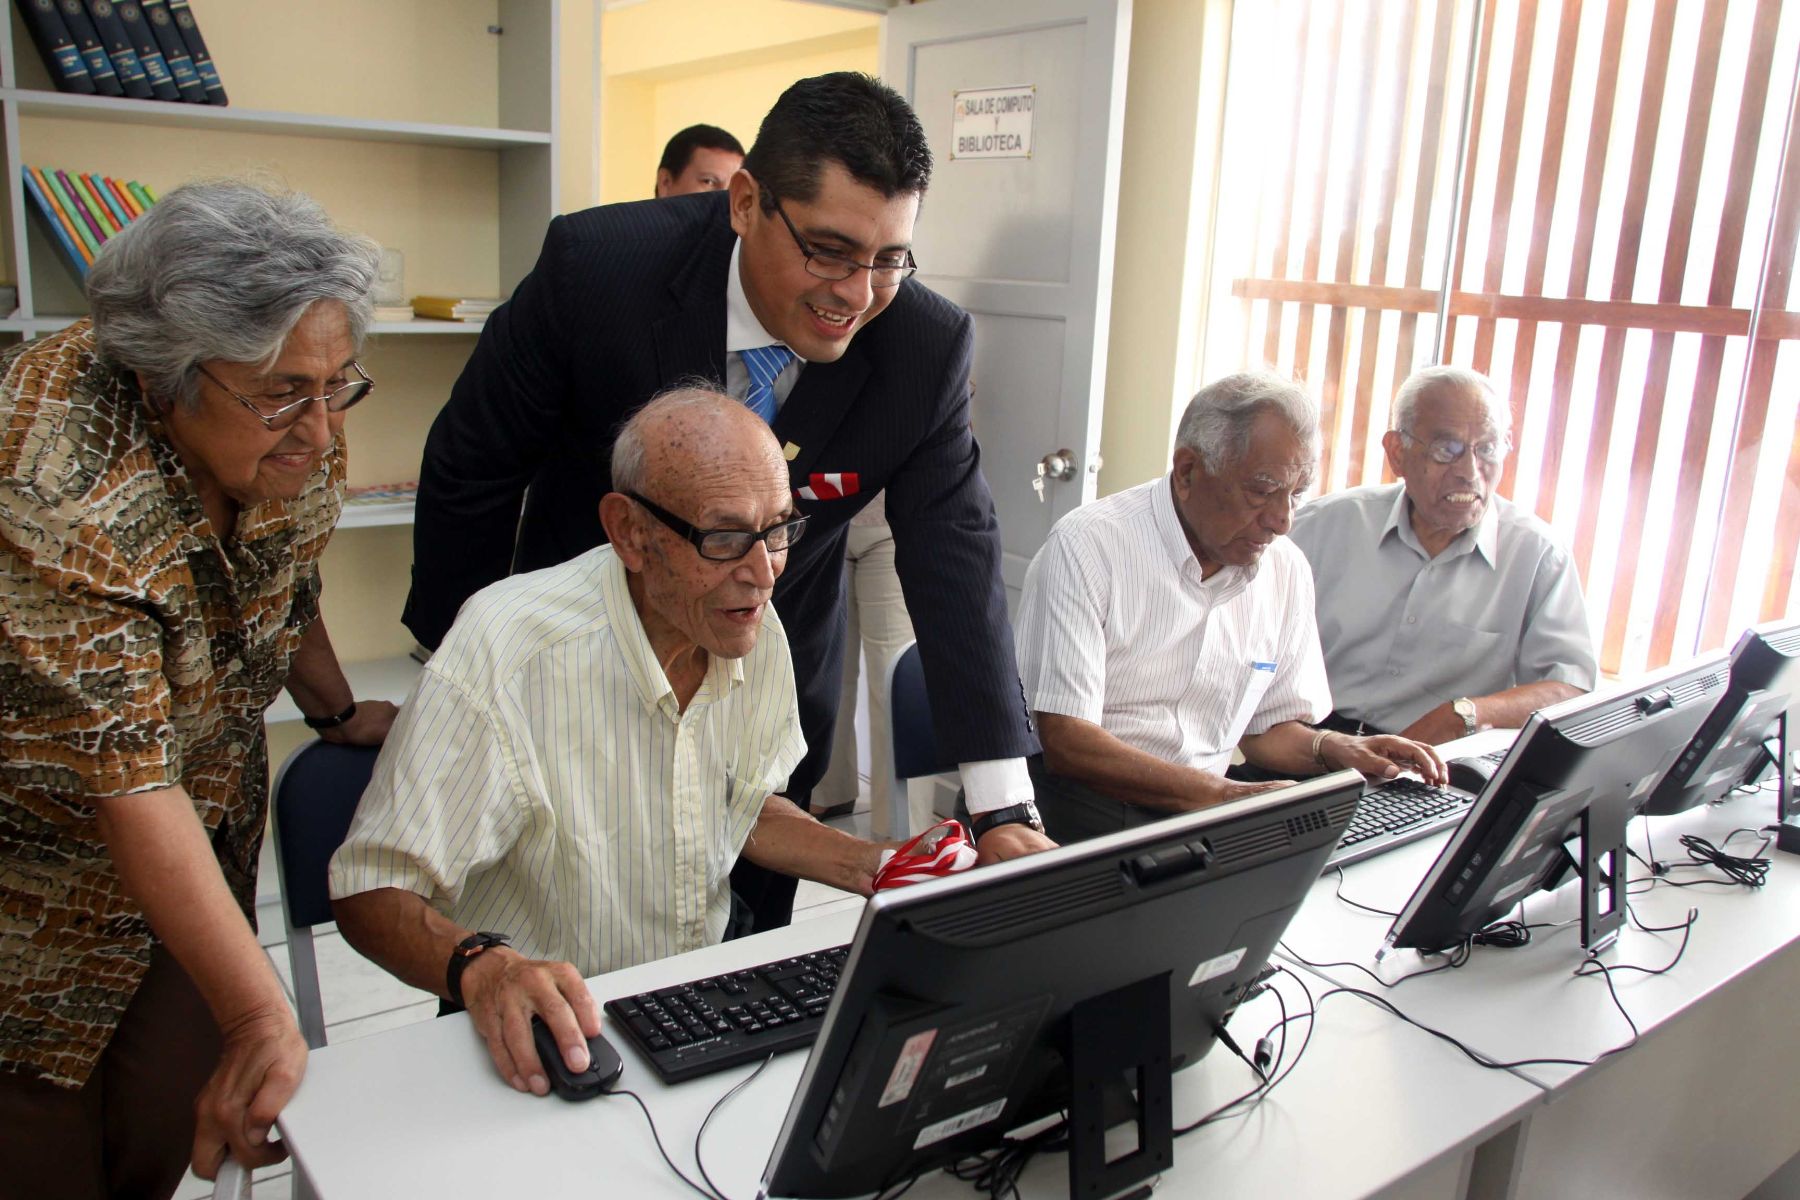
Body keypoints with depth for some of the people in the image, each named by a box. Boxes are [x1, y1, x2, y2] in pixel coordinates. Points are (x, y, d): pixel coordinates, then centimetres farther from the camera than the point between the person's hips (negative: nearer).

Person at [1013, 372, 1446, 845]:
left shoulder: (1288, 571, 7)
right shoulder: (1086, 547, -13)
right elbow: (1065, 741, -19)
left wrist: (1332, 748, -4)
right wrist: (1222, 795, -25)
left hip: (1208, 811, 6)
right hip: (1085, 806, -5)